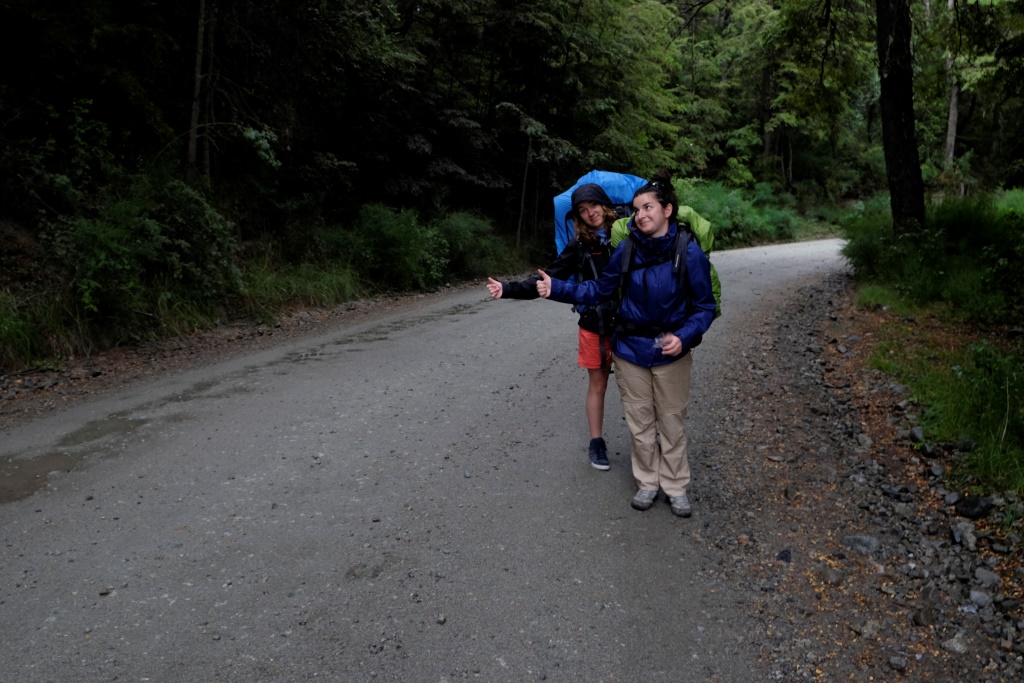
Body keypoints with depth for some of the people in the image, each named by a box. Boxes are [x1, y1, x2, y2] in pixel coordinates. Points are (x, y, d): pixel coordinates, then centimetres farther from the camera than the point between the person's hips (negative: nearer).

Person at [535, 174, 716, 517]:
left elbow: (704, 306, -8)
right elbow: (599, 289, 0)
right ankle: (648, 482, 32)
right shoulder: (627, 250, -8)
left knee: (672, 422, 11)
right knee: (640, 422, 14)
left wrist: (684, 337, -24)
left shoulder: (689, 251, -15)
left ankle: (676, 487, 28)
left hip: (671, 352, -2)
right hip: (630, 349, 2)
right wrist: (556, 288, -12)